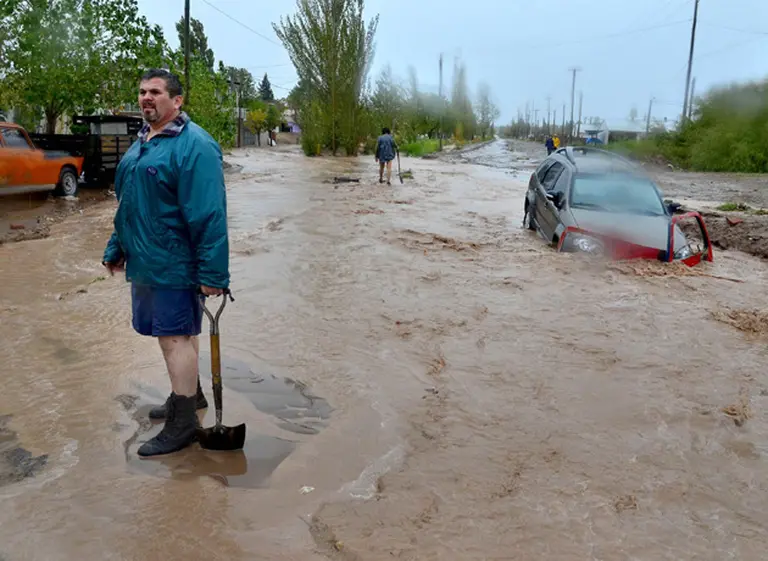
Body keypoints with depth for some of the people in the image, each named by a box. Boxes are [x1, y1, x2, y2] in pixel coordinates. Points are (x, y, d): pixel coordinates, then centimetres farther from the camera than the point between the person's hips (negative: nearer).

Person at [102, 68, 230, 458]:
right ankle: (189, 393, 37)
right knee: (176, 332, 19)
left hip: (173, 265, -8)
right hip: (145, 262, 9)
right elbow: (126, 205, 21)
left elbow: (209, 216, -22)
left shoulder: (193, 146, -17)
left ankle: (183, 422, 11)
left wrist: (212, 273, -25)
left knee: (175, 337, -1)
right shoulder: (141, 143, 13)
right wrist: (116, 248, 21)